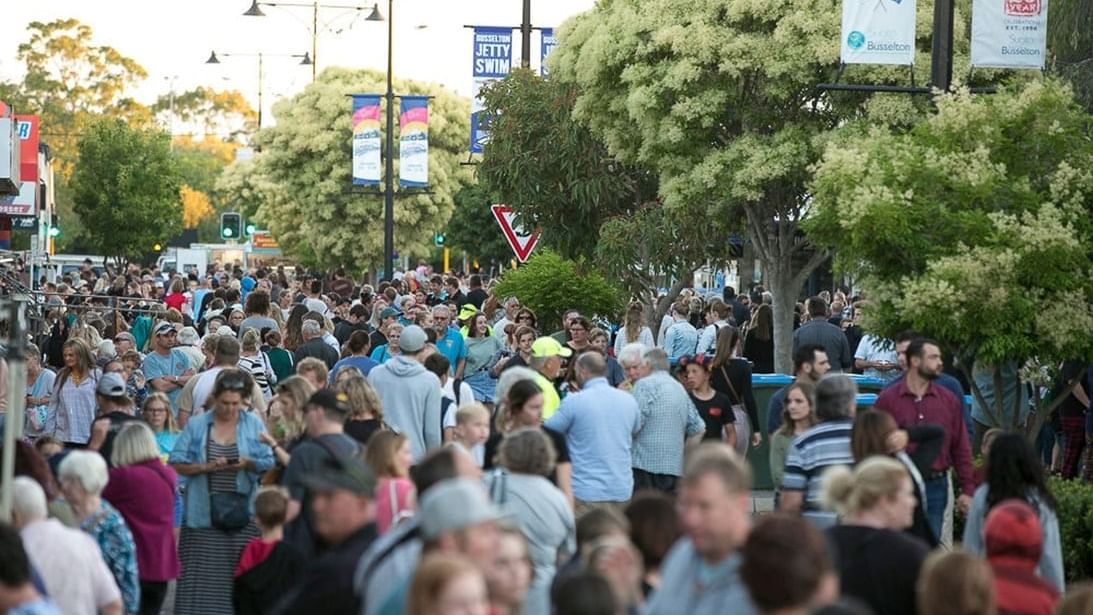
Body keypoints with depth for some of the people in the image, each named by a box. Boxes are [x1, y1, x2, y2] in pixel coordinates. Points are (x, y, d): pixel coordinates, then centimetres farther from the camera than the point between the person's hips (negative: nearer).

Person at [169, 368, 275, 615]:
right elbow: (177, 464, 2)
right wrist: (207, 467, -13)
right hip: (204, 511, 0)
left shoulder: (254, 425, 8)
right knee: (201, 572, -3)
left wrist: (248, 464, -14)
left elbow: (269, 464, 6)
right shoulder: (196, 425, 6)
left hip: (242, 510, 0)